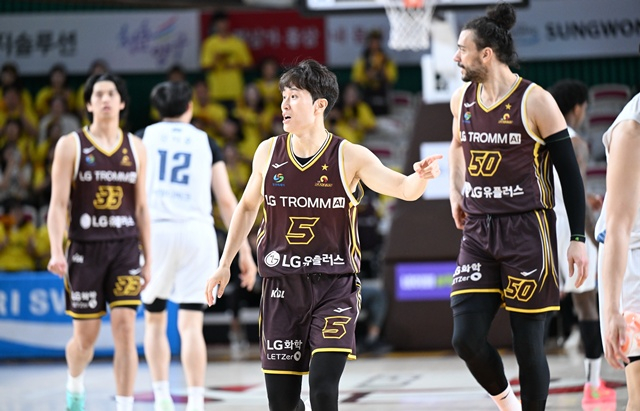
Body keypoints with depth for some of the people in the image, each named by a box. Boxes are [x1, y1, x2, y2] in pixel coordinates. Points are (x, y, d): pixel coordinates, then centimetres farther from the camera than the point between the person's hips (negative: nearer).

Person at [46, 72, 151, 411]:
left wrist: (148, 260, 7)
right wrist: (56, 252, -18)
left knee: (125, 327, -11)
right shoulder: (71, 145, -2)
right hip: (85, 248, -2)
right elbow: (58, 204, -6)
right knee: (85, 336, 5)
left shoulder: (135, 147, 7)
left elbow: (141, 208, 10)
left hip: (126, 247, 2)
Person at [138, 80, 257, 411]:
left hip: (155, 230, 0)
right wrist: (245, 252, 9)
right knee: (191, 325, -1)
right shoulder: (205, 142, 12)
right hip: (197, 231, 0)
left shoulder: (143, 137, 11)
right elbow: (227, 201, 7)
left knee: (155, 319, 16)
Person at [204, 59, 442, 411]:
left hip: (335, 288, -3)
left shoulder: (349, 157, -8)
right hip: (282, 289, 3)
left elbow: (404, 189, -17)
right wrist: (224, 264, 16)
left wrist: (419, 177, -39)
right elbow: (248, 206, 17)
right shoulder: (268, 152, 2)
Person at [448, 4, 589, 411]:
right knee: (467, 338, -6)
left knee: (528, 344, -2)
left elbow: (569, 172, -6)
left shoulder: (535, 101, -10)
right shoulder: (462, 99, 7)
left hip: (527, 232, -5)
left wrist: (578, 238, -9)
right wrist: (456, 192, 20)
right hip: (478, 230, 5)